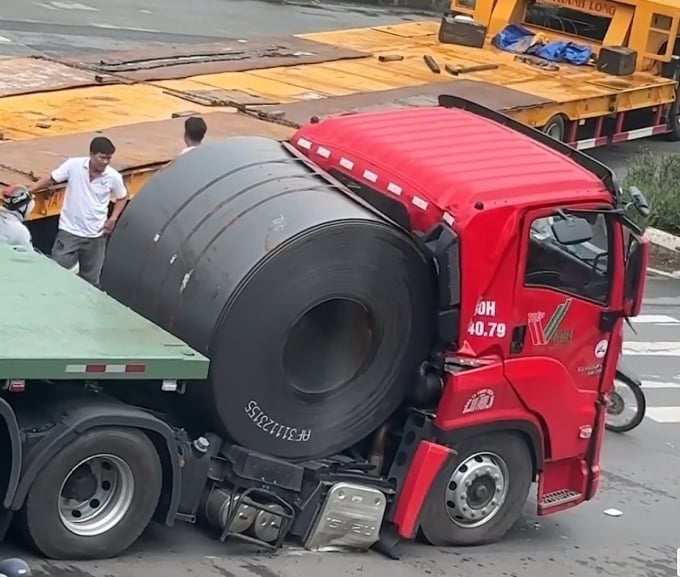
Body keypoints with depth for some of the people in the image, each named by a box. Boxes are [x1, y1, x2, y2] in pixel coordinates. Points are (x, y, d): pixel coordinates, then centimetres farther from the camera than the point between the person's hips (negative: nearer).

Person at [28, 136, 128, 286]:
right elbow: (50, 179, -2)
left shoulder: (113, 177, -10)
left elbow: (122, 197, 10)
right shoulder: (74, 165, -14)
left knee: (90, 280, 13)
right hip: (69, 231, -1)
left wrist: (113, 218, -2)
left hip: (95, 235, 1)